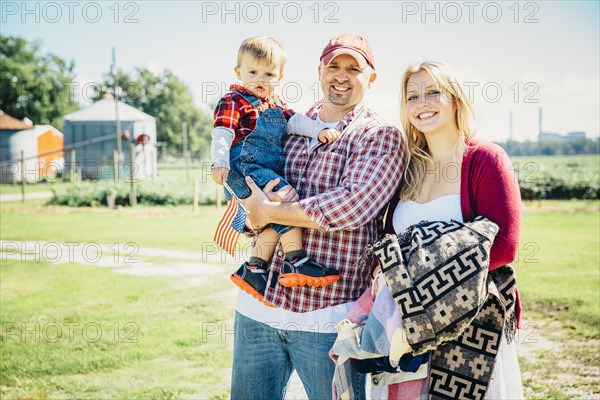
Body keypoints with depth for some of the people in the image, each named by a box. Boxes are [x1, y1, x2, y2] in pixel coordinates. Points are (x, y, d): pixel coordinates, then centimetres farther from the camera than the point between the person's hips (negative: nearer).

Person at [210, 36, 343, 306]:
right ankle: (297, 262, -24)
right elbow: (222, 134, -12)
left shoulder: (275, 104, 23)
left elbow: (295, 121, 10)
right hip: (244, 169, -9)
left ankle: (253, 269, 2)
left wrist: (319, 130, -8)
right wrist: (219, 163, -28)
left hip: (270, 170, 9)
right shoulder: (233, 102, -1)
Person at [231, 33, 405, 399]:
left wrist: (269, 211, -14)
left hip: (328, 317, -5)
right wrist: (250, 203, -10)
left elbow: (351, 206, -20)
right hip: (257, 304, 5)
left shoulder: (381, 137, -4)